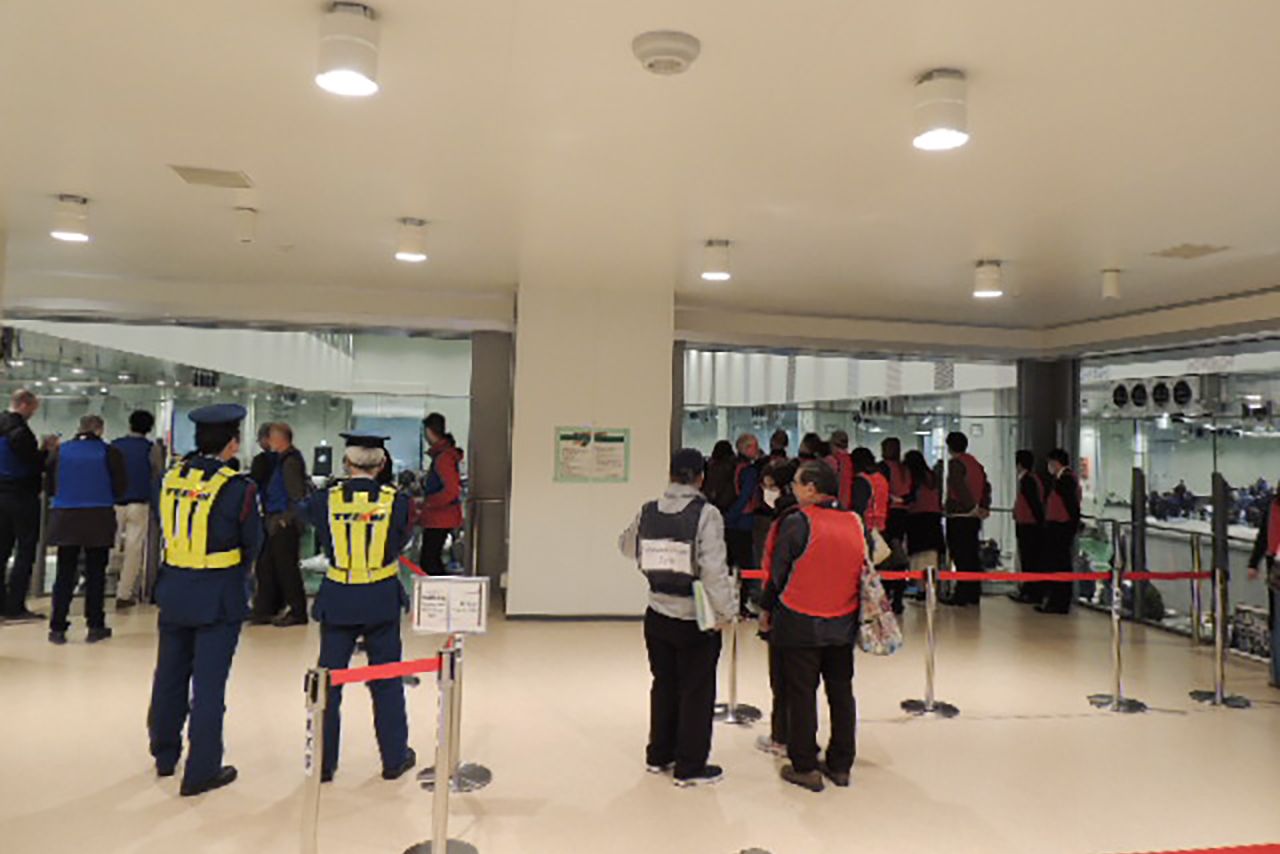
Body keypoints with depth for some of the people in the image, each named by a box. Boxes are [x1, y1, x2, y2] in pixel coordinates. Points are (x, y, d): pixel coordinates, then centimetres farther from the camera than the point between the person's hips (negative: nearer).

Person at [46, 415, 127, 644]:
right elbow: (119, 488, -5)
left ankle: (57, 628, 9)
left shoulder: (60, 451, 2)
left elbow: (49, 487, 6)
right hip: (98, 519, -2)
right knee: (95, 573, 7)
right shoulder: (110, 453, -5)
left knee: (65, 573, 9)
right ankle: (95, 626, 9)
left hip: (65, 518, 2)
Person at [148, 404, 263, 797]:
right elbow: (252, 544, -7)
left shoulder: (171, 477, -1)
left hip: (173, 590, 6)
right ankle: (201, 771, 13)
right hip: (217, 596, -6)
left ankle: (165, 755, 37)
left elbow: (168, 532, 10)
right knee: (208, 683, 4)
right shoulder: (238, 487, -18)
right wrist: (239, 571, 11)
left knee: (170, 675, 20)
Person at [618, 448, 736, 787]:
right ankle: (690, 767, 18)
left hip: (658, 615, 5)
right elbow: (714, 568, -23)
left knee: (664, 685, 20)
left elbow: (627, 546, 15)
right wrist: (725, 610, -14)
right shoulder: (705, 514, -18)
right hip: (696, 619, -5)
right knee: (697, 692, 8)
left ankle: (659, 756, 33)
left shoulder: (648, 512, -1)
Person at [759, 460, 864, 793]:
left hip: (800, 625, -5)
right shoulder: (856, 523, 0)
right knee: (841, 693, 15)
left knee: (801, 695, 7)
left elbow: (778, 572, -8)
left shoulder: (796, 523, -15)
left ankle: (805, 767, 13)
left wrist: (767, 610, 6)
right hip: (843, 625, 5)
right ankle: (840, 765, 25)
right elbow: (863, 572, 9)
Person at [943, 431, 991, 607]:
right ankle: (974, 594, 17)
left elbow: (960, 487, -21)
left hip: (958, 515, -8)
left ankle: (961, 595, -5)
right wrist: (985, 507, 8)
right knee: (973, 556, 12)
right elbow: (986, 486, 14)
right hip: (974, 517, 8)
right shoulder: (976, 463, 15)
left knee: (960, 557, -5)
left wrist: (973, 507, -17)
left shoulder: (956, 463, -10)